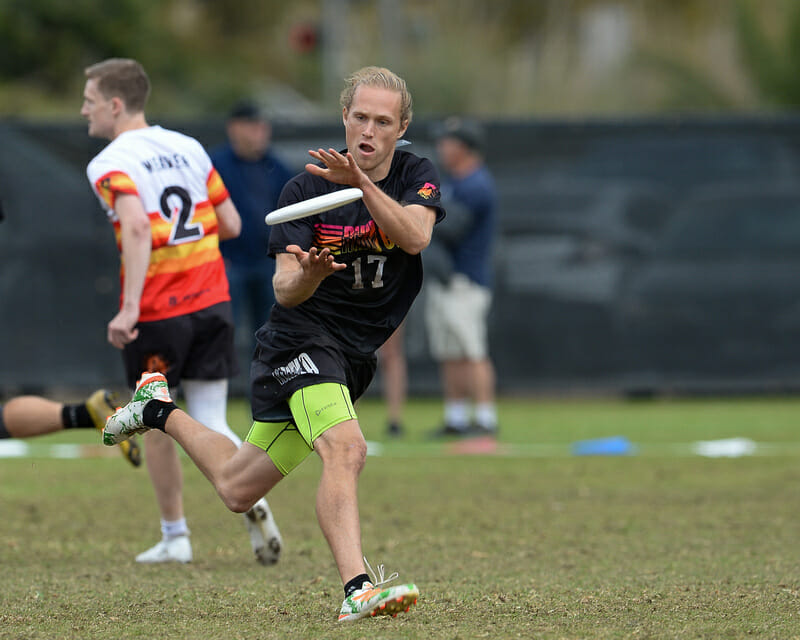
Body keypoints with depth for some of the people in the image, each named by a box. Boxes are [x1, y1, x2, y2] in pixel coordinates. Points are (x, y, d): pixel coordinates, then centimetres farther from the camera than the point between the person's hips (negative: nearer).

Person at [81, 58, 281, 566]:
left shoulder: (110, 165, -10)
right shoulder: (188, 148, 9)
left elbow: (137, 228, -28)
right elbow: (231, 224, 10)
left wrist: (129, 308, -32)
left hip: (156, 314, -5)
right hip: (213, 301, 5)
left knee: (156, 423, 13)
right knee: (210, 426, 5)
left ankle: (175, 537, 20)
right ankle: (252, 497, -22)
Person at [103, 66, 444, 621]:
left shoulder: (417, 176, -4)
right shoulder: (308, 186, -10)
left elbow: (415, 236, -26)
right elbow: (285, 289, -15)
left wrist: (360, 182, -40)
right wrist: (307, 276, -39)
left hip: (355, 355, 5)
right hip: (302, 339, -5)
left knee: (237, 488, 15)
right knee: (346, 447, -33)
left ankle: (161, 411, 39)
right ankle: (357, 587, -37)